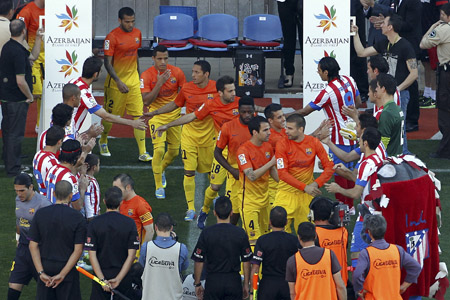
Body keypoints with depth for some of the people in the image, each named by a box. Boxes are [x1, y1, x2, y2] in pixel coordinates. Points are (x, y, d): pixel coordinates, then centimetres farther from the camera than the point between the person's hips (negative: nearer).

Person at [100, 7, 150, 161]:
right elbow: (107, 63, -15)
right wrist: (118, 82, -23)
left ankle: (143, 152, -4)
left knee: (138, 116, -3)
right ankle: (103, 142, 35)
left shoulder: (137, 33, 4)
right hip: (115, 83, -4)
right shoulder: (112, 37, -15)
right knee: (110, 115, 9)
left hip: (133, 82, 4)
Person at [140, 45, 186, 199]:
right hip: (156, 115, -3)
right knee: (159, 149, -17)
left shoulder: (176, 72, -6)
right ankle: (159, 186, -3)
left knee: (174, 151, 10)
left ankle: (161, 170, 43)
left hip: (174, 114, 3)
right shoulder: (147, 75, -14)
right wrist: (159, 83, -28)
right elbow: (146, 101, -20)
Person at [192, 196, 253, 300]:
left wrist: (197, 284, 7)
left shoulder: (206, 233, -8)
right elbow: (246, 262, 0)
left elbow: (198, 262, -5)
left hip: (213, 281, -1)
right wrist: (246, 284, 11)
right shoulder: (240, 233, -5)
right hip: (234, 282, 1)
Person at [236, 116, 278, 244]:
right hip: (249, 199, -7)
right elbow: (252, 176, -27)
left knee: (266, 236, 9)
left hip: (265, 197, 7)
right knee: (253, 239, -10)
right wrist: (271, 162, -26)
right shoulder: (243, 150, -19)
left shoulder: (268, 147, 4)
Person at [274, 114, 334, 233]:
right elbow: (282, 173, -13)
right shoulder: (282, 144, -9)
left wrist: (316, 184, -14)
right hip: (287, 192, -1)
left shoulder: (314, 142, -3)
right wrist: (304, 187, -19)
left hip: (307, 193, 1)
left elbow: (329, 166, 1)